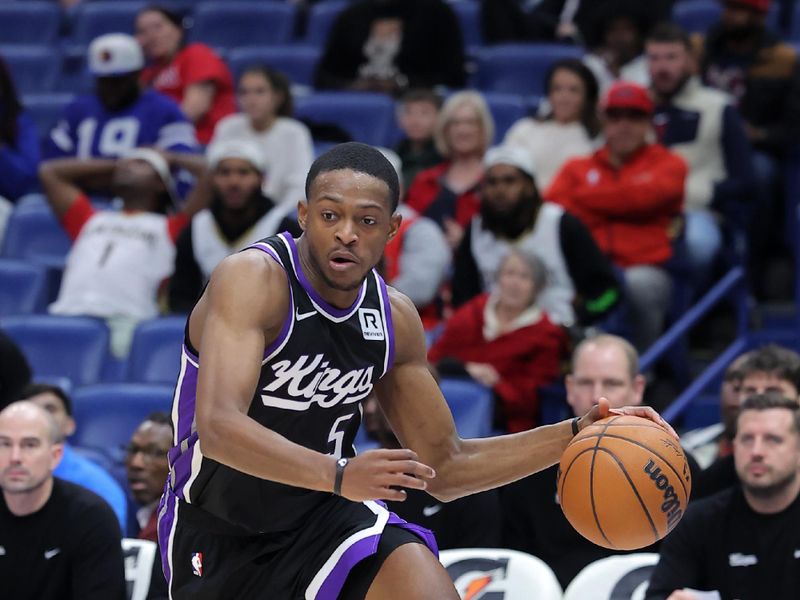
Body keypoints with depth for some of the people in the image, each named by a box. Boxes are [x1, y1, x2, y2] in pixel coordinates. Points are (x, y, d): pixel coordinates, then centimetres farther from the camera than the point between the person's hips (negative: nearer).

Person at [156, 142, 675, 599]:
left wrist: (576, 435, -4)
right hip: (218, 533, -3)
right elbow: (218, 427, -38)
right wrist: (339, 475, -51)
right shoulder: (253, 280, -24)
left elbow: (445, 467, 7)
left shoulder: (395, 320, -4)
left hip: (324, 513, 4)